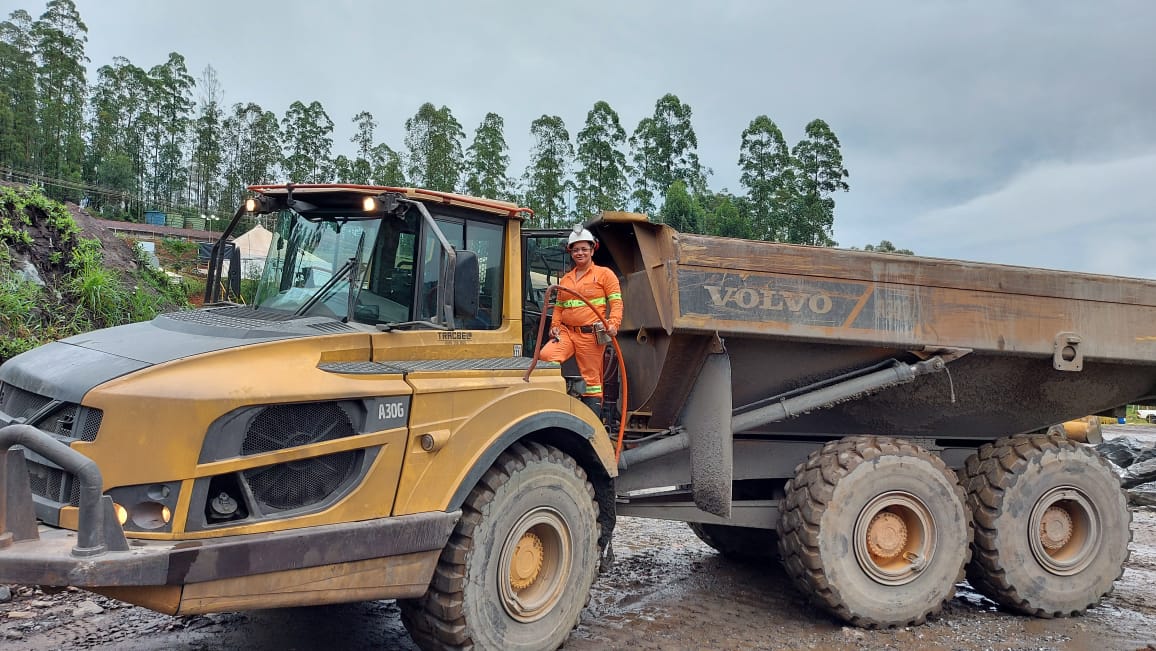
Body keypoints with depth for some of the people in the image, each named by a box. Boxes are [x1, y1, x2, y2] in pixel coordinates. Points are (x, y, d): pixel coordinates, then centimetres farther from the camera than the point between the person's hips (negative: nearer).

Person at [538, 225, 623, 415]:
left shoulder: (604, 274, 4)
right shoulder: (565, 279, 20)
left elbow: (616, 302, -2)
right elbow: (558, 306, 22)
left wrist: (613, 324, -17)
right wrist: (554, 326, 5)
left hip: (591, 334, -4)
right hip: (566, 332, 5)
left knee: (591, 378, -2)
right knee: (545, 356, -21)